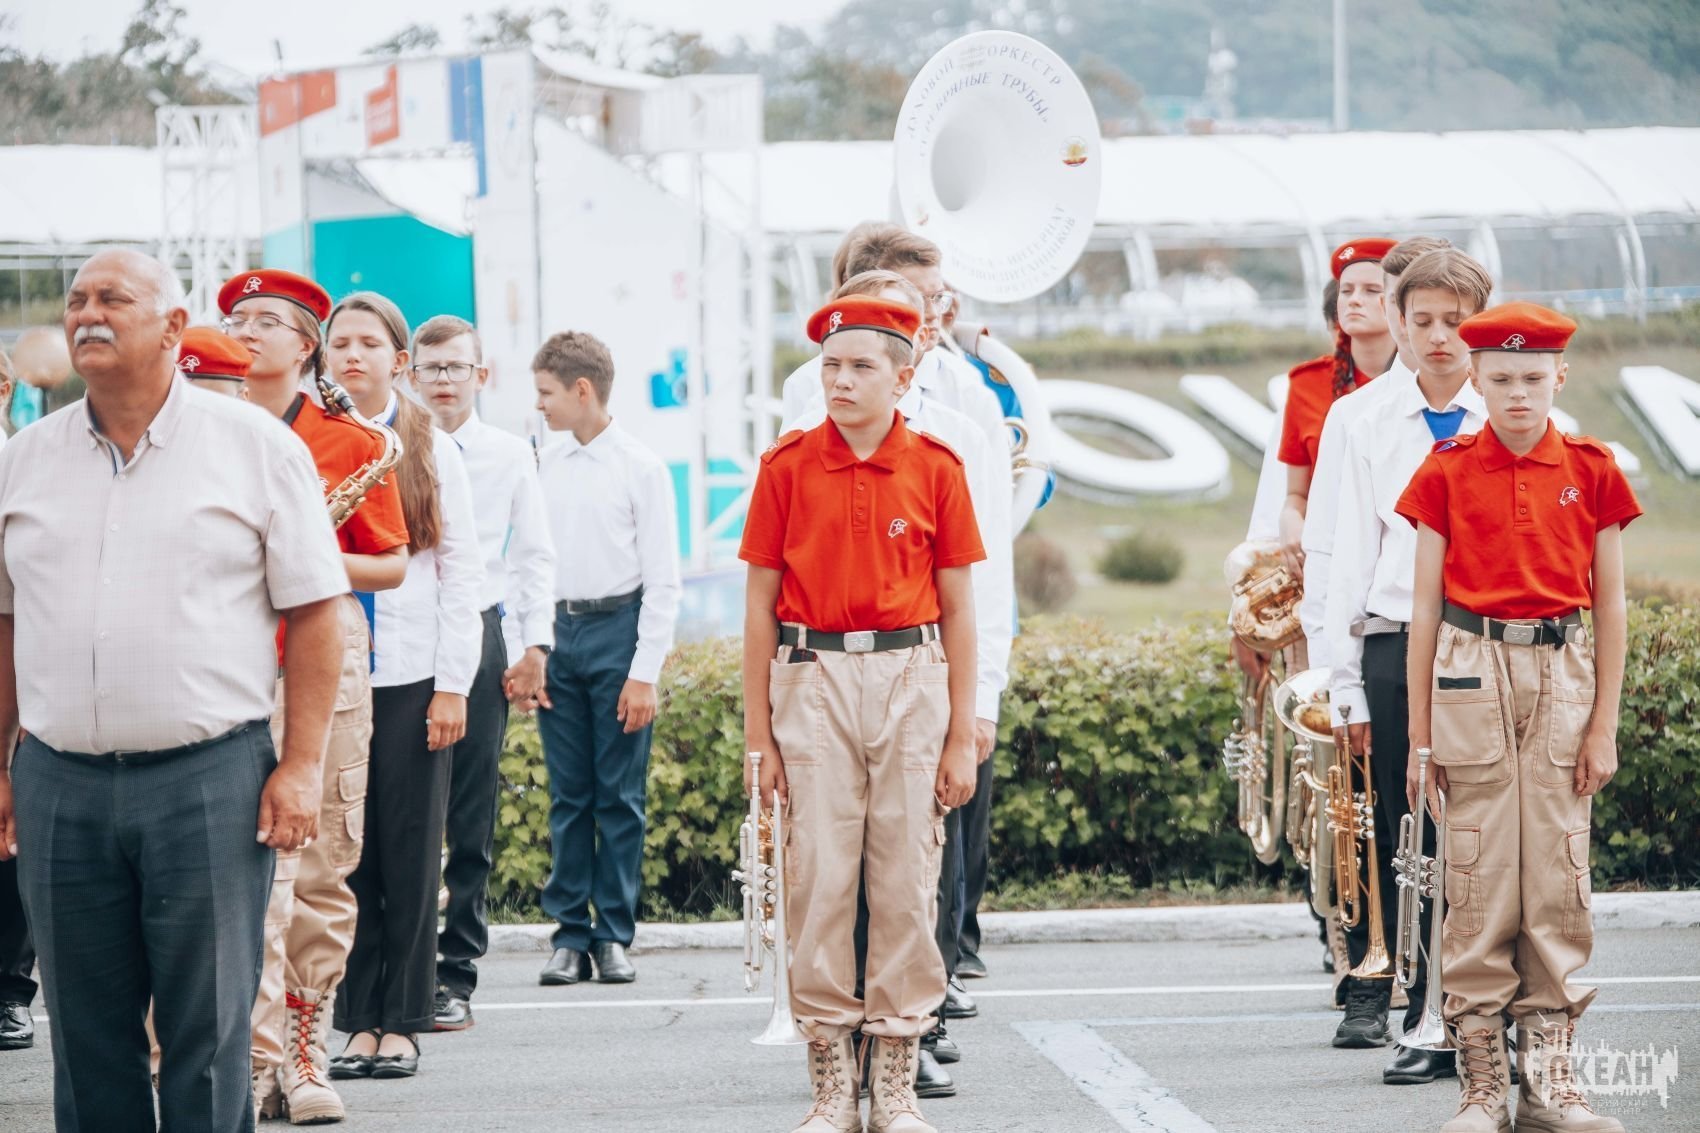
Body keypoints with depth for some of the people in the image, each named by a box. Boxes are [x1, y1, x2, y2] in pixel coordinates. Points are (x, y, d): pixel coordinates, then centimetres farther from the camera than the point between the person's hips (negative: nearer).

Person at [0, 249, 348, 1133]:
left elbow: (314, 611, 0)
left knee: (206, 1034, 0)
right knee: (86, 1038, 7)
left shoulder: (254, 446, 1)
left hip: (210, 778, -3)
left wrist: (302, 764, -7)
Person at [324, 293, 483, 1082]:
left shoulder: (432, 451, 6)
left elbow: (461, 571, 4)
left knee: (410, 853, 1)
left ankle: (402, 1023, 8)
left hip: (410, 676, 0)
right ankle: (358, 1021, 8)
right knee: (344, 853, 1)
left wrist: (453, 684, -3)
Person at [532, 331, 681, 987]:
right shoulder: (547, 466, 10)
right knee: (568, 794, 6)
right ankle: (570, 933, 10)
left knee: (620, 794, 0)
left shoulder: (641, 468, -4)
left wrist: (644, 672, -10)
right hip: (557, 631, 4)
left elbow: (663, 580, -5)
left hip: (618, 628, -4)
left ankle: (615, 935, 6)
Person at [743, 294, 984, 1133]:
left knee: (907, 883, 2)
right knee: (817, 880, 0)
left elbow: (958, 611, 4)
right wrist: (758, 736, 1)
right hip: (813, 678, 0)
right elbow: (760, 604, 4)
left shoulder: (936, 468, 2)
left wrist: (962, 739, 1)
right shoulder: (787, 466, 1)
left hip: (911, 679, 0)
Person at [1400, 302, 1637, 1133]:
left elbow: (1610, 604, 6)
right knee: (1479, 877, -1)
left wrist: (1604, 724, 1)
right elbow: (1424, 606, 3)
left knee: (1558, 877, 2)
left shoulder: (1591, 471, 4)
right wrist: (1420, 736, 2)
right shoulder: (1446, 473, 1)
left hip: (1562, 677, 1)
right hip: (1474, 676, -1)